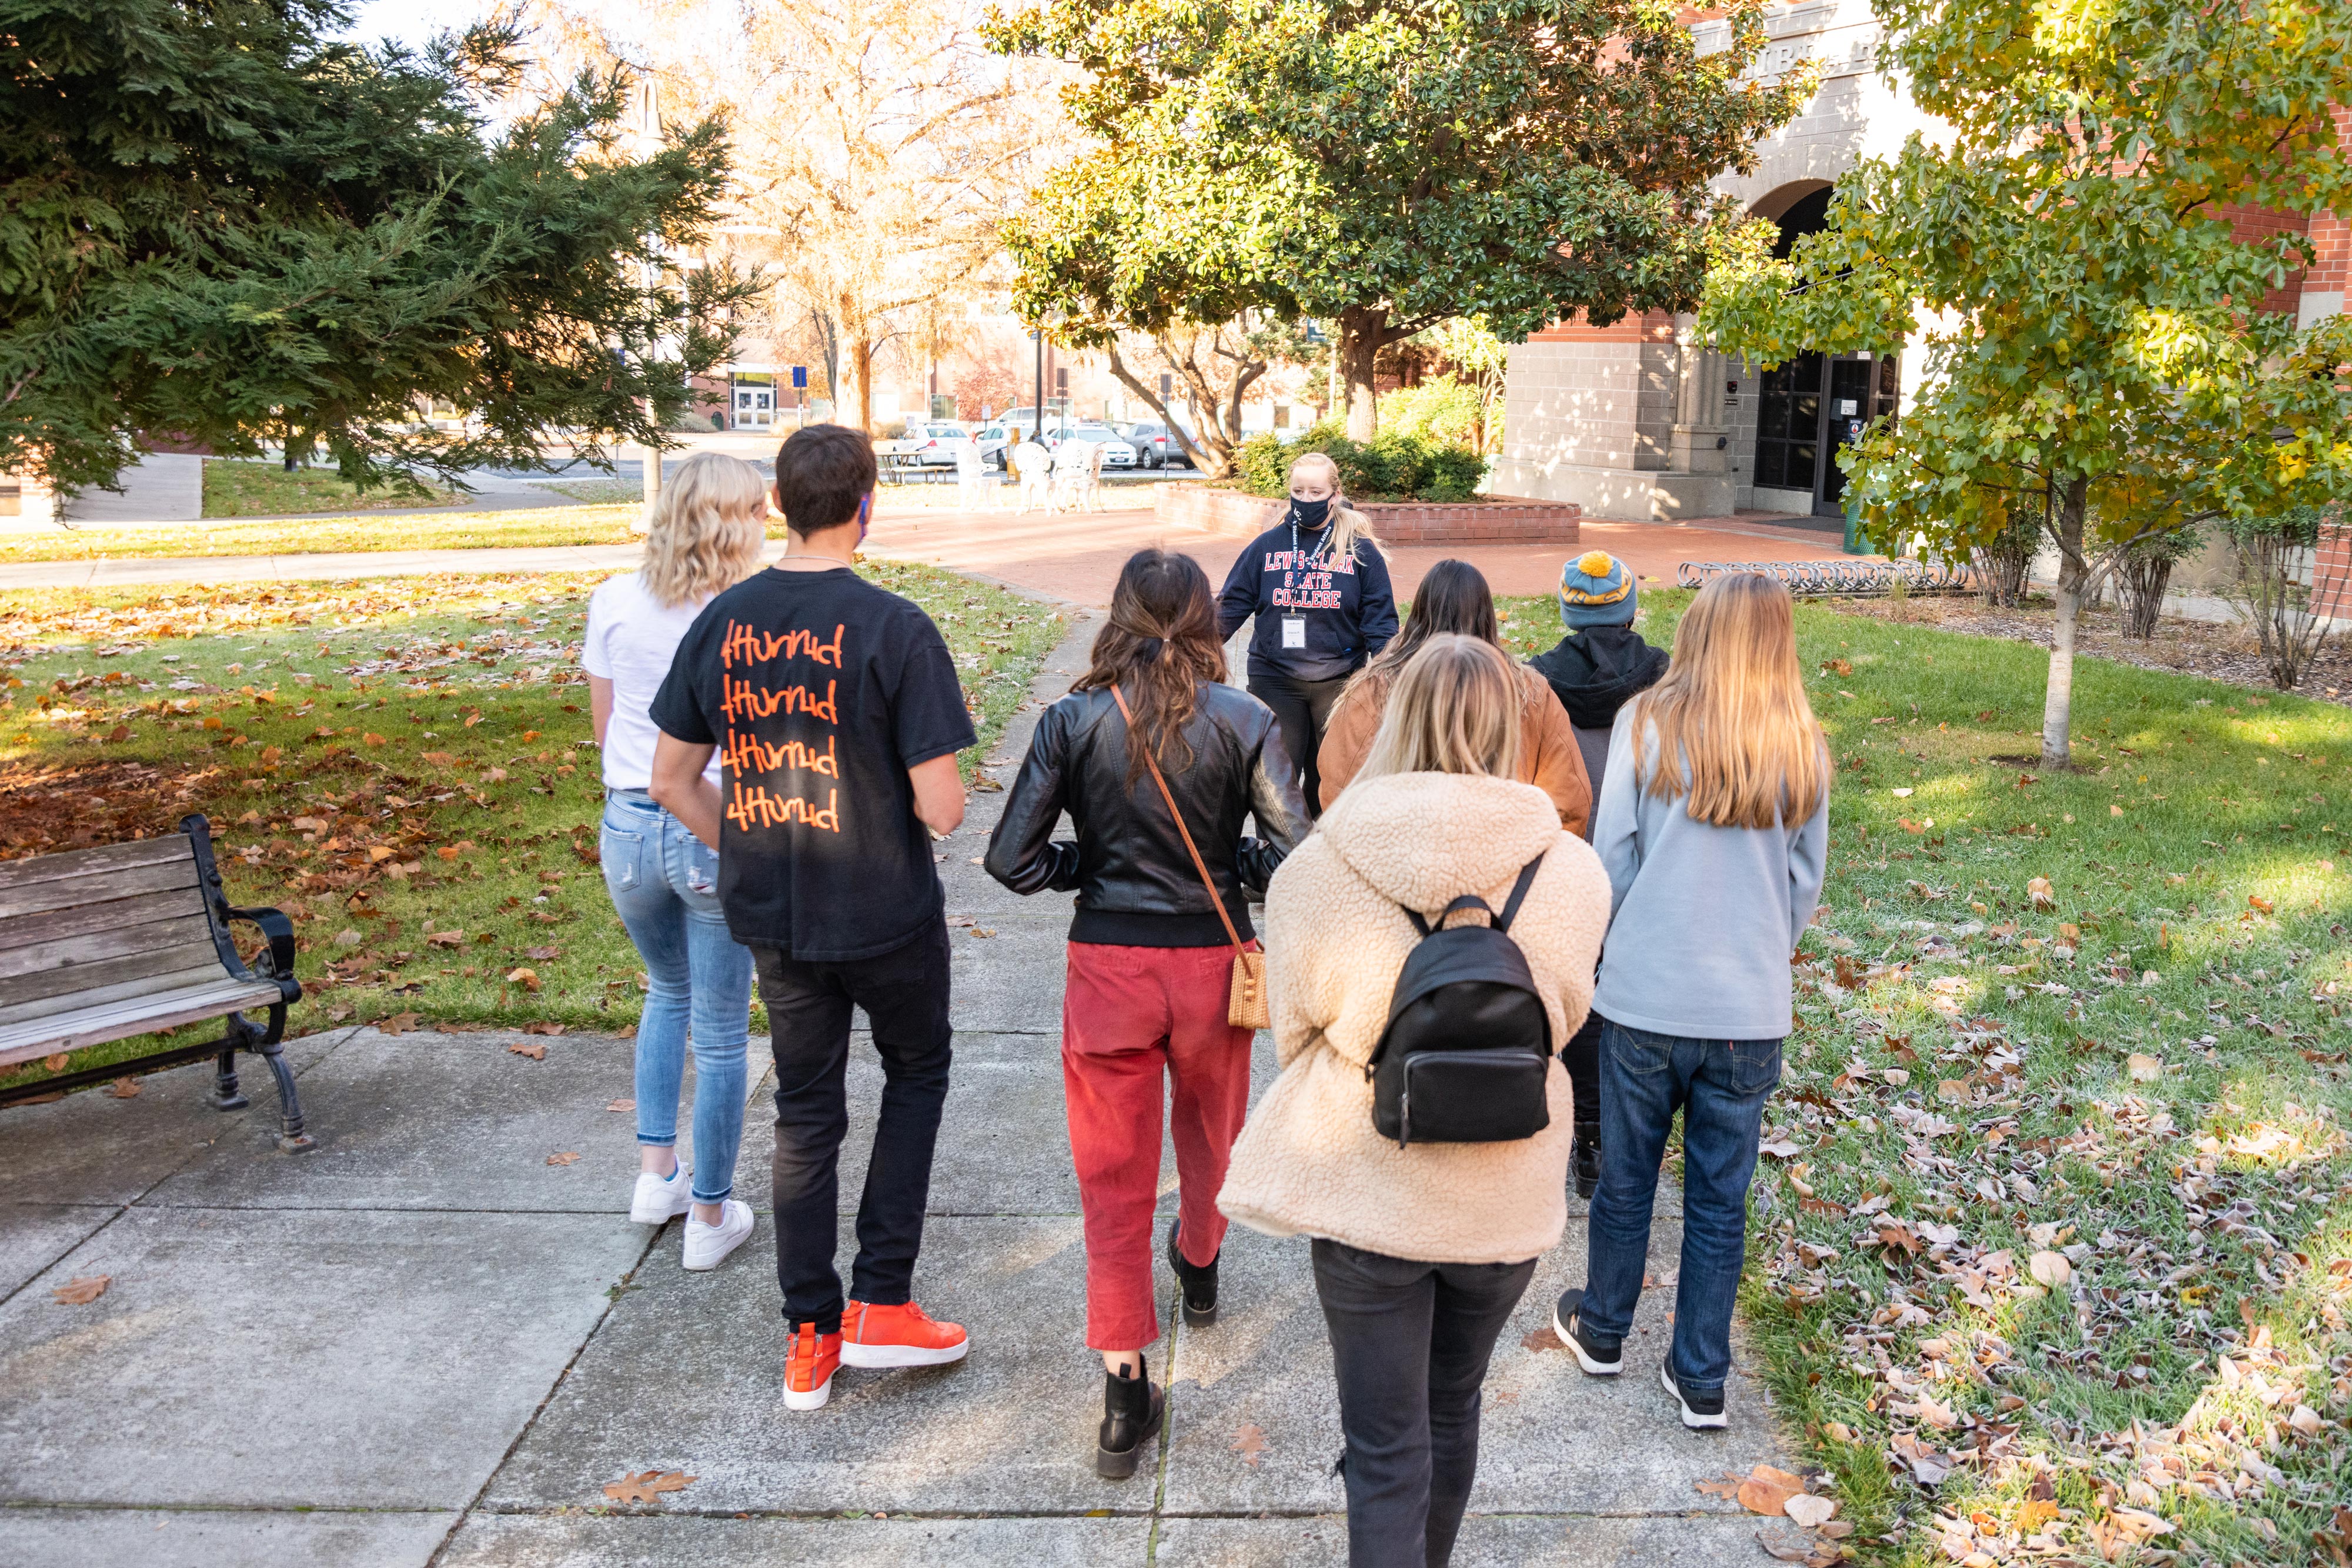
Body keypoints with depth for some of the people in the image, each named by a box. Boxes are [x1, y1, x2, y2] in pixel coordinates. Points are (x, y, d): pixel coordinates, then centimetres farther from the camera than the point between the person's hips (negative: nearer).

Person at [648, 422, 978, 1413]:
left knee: (805, 1113, 17)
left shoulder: (723, 622, -2)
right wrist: (941, 798, 3)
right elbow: (941, 808, -20)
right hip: (886, 914, -4)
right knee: (916, 1073, 21)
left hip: (772, 918, 4)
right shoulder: (894, 628, -18)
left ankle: (810, 1339, 27)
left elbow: (672, 781, 4)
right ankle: (881, 1302, 18)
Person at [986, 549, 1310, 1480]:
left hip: (1108, 962, -1)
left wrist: (1088, 867, 7)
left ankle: (1124, 1385, 10)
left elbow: (1012, 860, -10)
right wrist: (1232, 870, 4)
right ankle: (1198, 1267, 53)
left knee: (1113, 1168, 9)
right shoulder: (1244, 721, -9)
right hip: (1212, 959, 1)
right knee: (1209, 1133, 27)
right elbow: (1295, 855, -15)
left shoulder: (1073, 721, -8)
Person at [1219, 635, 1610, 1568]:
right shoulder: (1572, 875, -14)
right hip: (1504, 1203, 3)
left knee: (1384, 1448, 11)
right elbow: (1559, 1025, 2)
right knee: (1452, 1408, 27)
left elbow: (1294, 1033, -3)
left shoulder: (1316, 869, -17)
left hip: (1364, 1195, -2)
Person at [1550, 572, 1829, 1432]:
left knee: (1626, 1175, 16)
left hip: (1645, 998, -1)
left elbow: (1612, 856, -5)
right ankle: (1701, 1378, 24)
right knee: (1721, 1198, 13)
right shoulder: (1802, 750, -1)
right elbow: (1807, 881, 7)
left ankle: (1602, 1331, 36)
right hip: (1751, 1011, 2)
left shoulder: (1647, 724, -9)